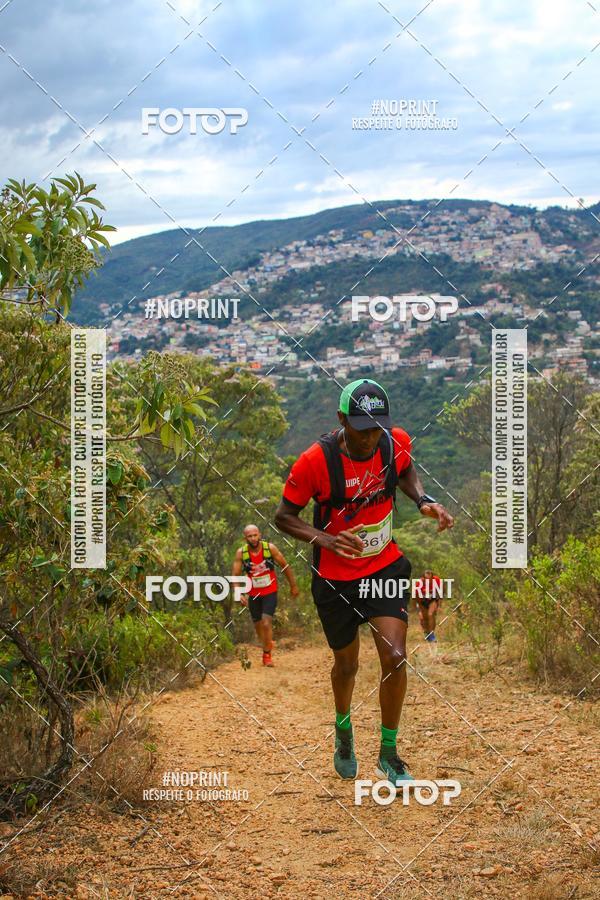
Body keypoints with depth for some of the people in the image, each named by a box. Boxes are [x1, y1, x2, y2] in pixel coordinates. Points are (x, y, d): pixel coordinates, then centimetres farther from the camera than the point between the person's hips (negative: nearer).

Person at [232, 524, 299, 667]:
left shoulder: (270, 548, -15)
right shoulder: (241, 552, -13)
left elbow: (285, 566, -3)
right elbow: (235, 575, -10)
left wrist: (293, 586, 4)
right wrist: (239, 594, -23)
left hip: (270, 593, -2)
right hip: (253, 594, 2)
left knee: (266, 623, -16)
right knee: (258, 625, 14)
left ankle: (267, 654, 1)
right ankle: (268, 644, 43)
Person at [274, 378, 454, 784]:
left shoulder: (397, 442, -13)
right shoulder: (315, 460, -24)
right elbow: (284, 516, -13)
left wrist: (424, 500, -8)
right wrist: (325, 539, -30)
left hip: (385, 567, 2)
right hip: (336, 578, -2)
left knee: (394, 656, -12)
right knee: (347, 665, 13)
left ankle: (389, 753, 9)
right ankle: (343, 730, 47)